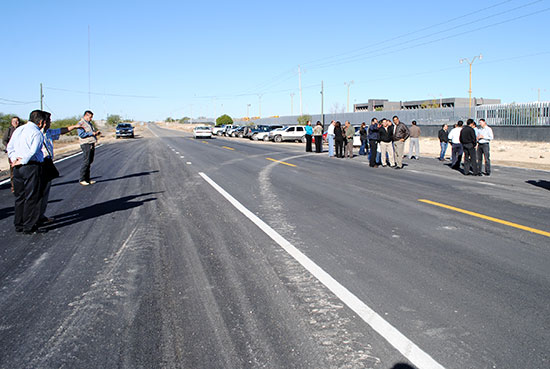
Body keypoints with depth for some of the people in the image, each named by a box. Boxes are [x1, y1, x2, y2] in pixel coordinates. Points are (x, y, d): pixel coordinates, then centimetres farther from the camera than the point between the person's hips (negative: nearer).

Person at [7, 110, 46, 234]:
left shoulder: (18, 130, 14)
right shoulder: (37, 133, -10)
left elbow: (10, 147, 12)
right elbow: (33, 151, -20)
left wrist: (14, 159, 0)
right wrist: (22, 161, -12)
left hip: (17, 168, 8)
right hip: (32, 167, -7)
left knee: (19, 197, 15)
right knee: (32, 198, 0)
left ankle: (18, 225, 22)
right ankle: (29, 227, 4)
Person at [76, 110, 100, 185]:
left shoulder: (89, 123, 20)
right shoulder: (81, 123, -8)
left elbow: (93, 132, 28)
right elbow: (81, 134, -18)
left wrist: (96, 133, 6)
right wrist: (91, 133, -19)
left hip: (92, 144, 9)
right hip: (86, 144, -9)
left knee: (90, 162, 10)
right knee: (86, 162, -9)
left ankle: (87, 178, 16)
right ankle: (82, 179, -4)